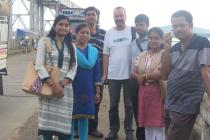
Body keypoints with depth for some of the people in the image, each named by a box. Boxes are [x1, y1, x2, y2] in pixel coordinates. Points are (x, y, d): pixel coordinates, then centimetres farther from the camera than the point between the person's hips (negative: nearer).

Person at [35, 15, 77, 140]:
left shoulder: (71, 46, 14)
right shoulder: (44, 41, 4)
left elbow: (73, 69, 5)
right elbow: (39, 65, -6)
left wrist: (62, 84, -11)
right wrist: (52, 84, -15)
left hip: (65, 88, 3)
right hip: (48, 86, -3)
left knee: (64, 123, 1)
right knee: (47, 120, -5)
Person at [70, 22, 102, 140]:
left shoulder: (94, 51, 8)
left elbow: (97, 71, 9)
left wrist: (98, 91, 7)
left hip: (88, 89, 4)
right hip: (72, 88, -3)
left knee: (84, 117, 10)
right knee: (71, 116, 2)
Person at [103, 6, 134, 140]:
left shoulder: (132, 31, -2)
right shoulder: (109, 33, 5)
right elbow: (106, 54, 7)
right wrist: (104, 73, 4)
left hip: (129, 74, -2)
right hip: (113, 75, 2)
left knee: (129, 105, 8)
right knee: (113, 105, 11)